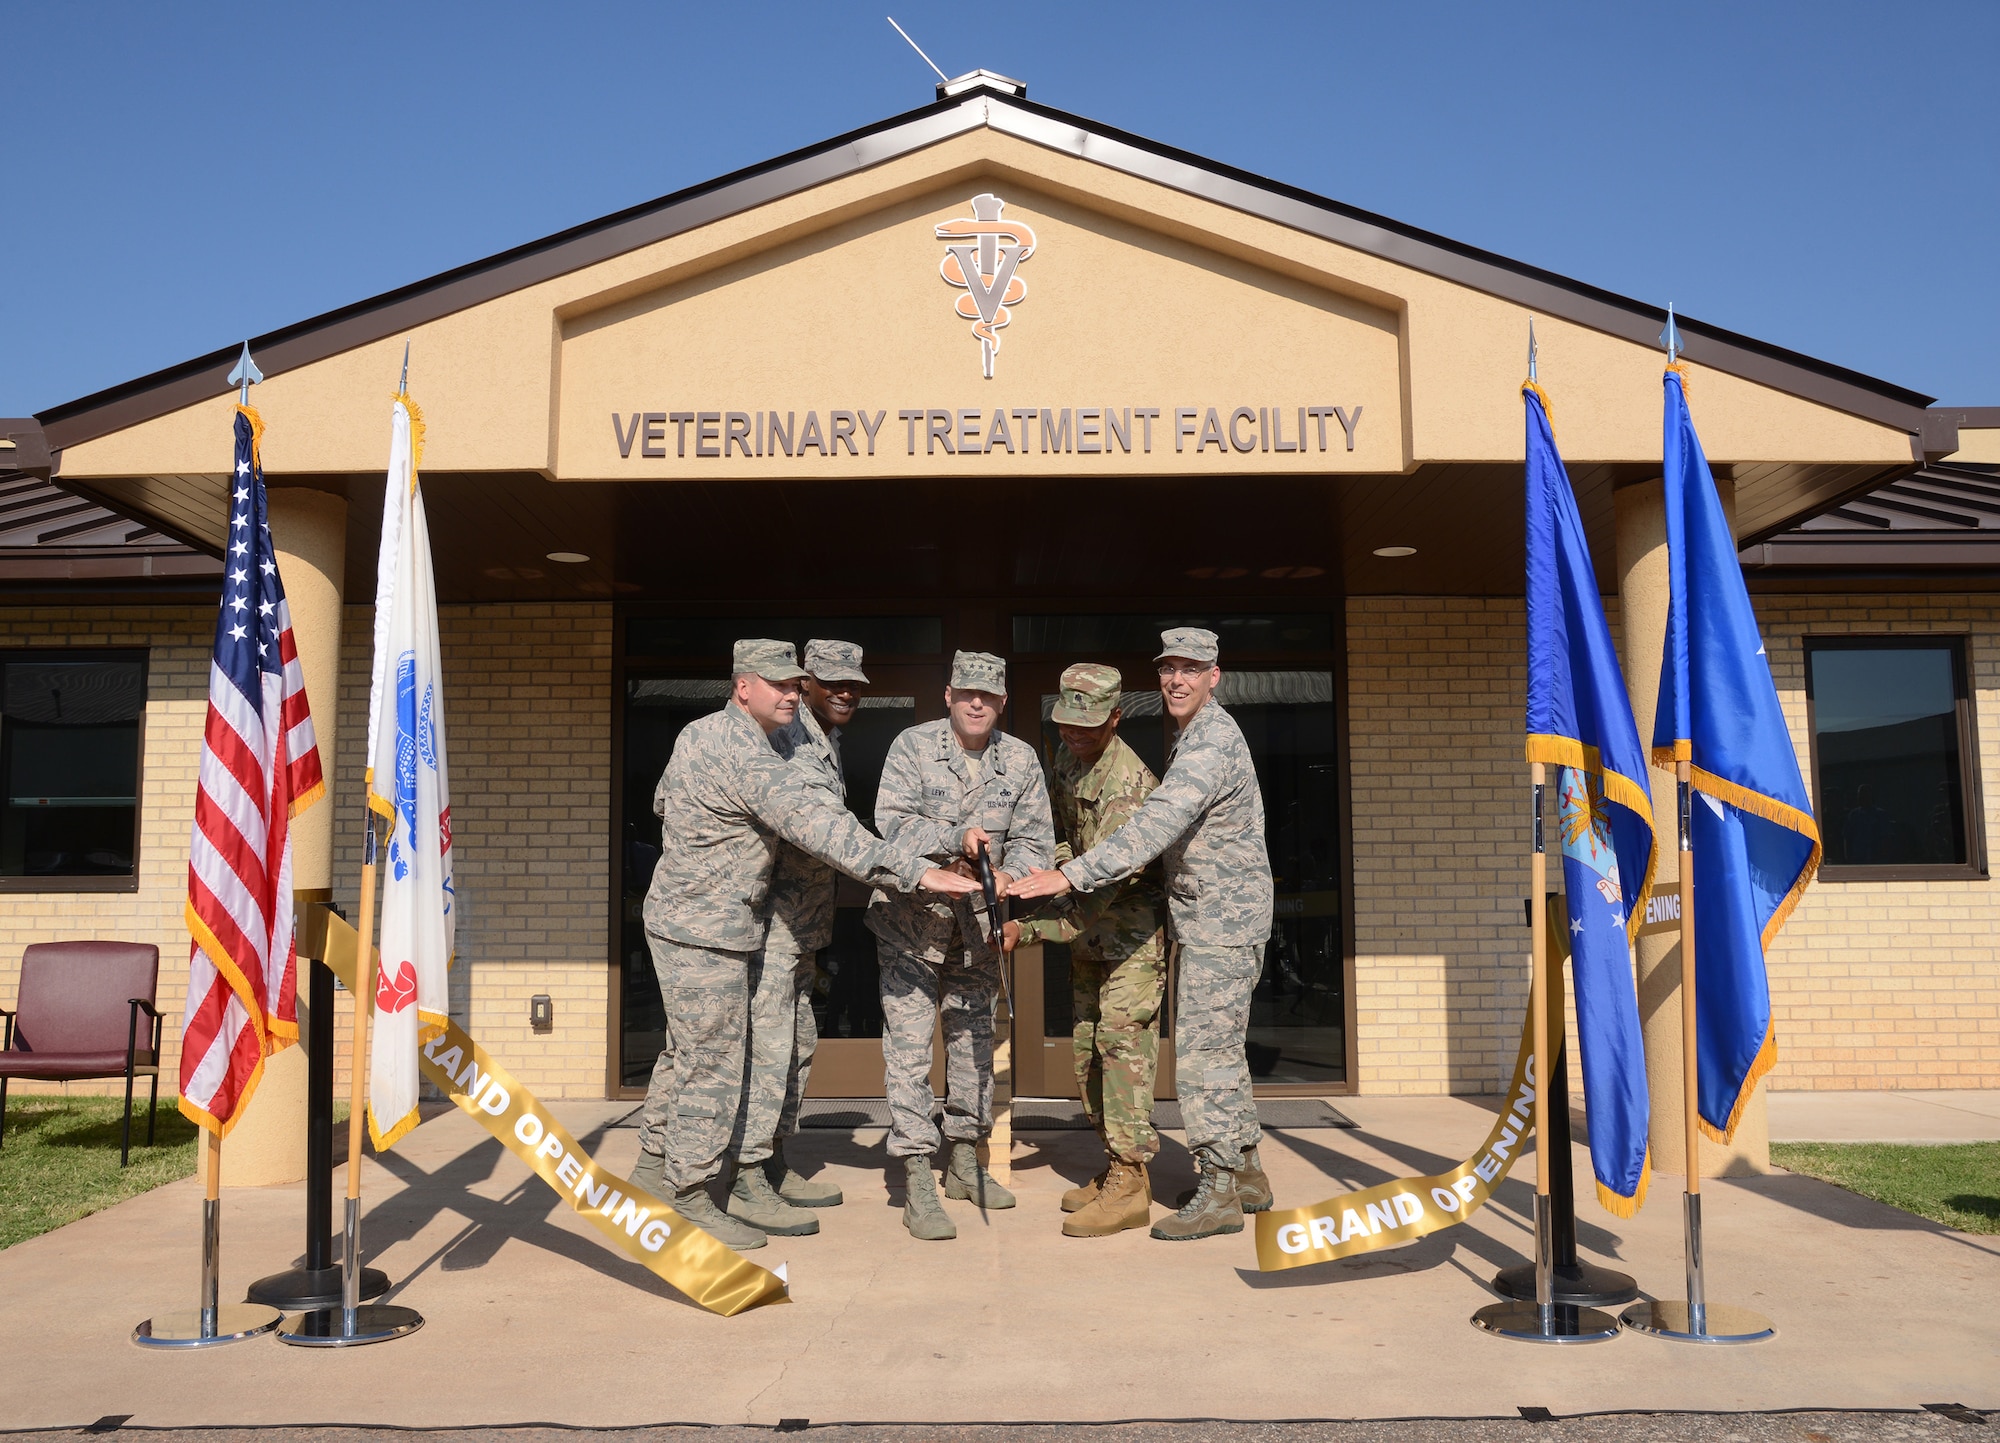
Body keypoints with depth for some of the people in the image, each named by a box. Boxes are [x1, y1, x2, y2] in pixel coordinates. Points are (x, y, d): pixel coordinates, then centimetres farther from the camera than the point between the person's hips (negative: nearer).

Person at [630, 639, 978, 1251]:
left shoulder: (700, 733, 8)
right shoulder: (745, 755, -24)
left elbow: (663, 801, 22)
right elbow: (819, 826, -31)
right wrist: (916, 872, -32)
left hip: (681, 917, 10)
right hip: (706, 931, -10)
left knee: (689, 1055, 20)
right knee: (713, 1066, 0)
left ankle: (654, 1169, 32)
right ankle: (689, 1200, 10)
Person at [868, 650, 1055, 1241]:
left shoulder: (1020, 759, 1)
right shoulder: (912, 746, -8)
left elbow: (1034, 839, -1)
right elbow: (892, 821, -18)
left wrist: (1008, 875, -21)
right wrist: (958, 839, -29)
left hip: (978, 921, 4)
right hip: (913, 912, -4)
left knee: (973, 1036, 14)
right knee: (909, 1042, -7)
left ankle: (964, 1159, 31)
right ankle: (918, 1182, -2)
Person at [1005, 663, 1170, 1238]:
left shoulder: (1130, 782, -24)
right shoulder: (1065, 760, 5)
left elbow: (1107, 882, -28)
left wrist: (1031, 929, -26)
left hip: (1130, 931, -9)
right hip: (1086, 932, 9)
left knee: (1122, 1045, -11)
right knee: (1087, 1048, 12)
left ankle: (1129, 1187, -5)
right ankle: (1113, 1168, 23)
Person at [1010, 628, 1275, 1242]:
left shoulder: (1212, 741, -20)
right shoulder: (1194, 734, 14)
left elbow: (1156, 826, -30)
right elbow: (1169, 821, 20)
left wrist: (1070, 876, -34)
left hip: (1221, 921, -10)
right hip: (1206, 920, 10)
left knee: (1204, 1051, -6)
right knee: (1216, 1048, 16)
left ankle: (1219, 1194, 2)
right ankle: (1247, 1174, 27)